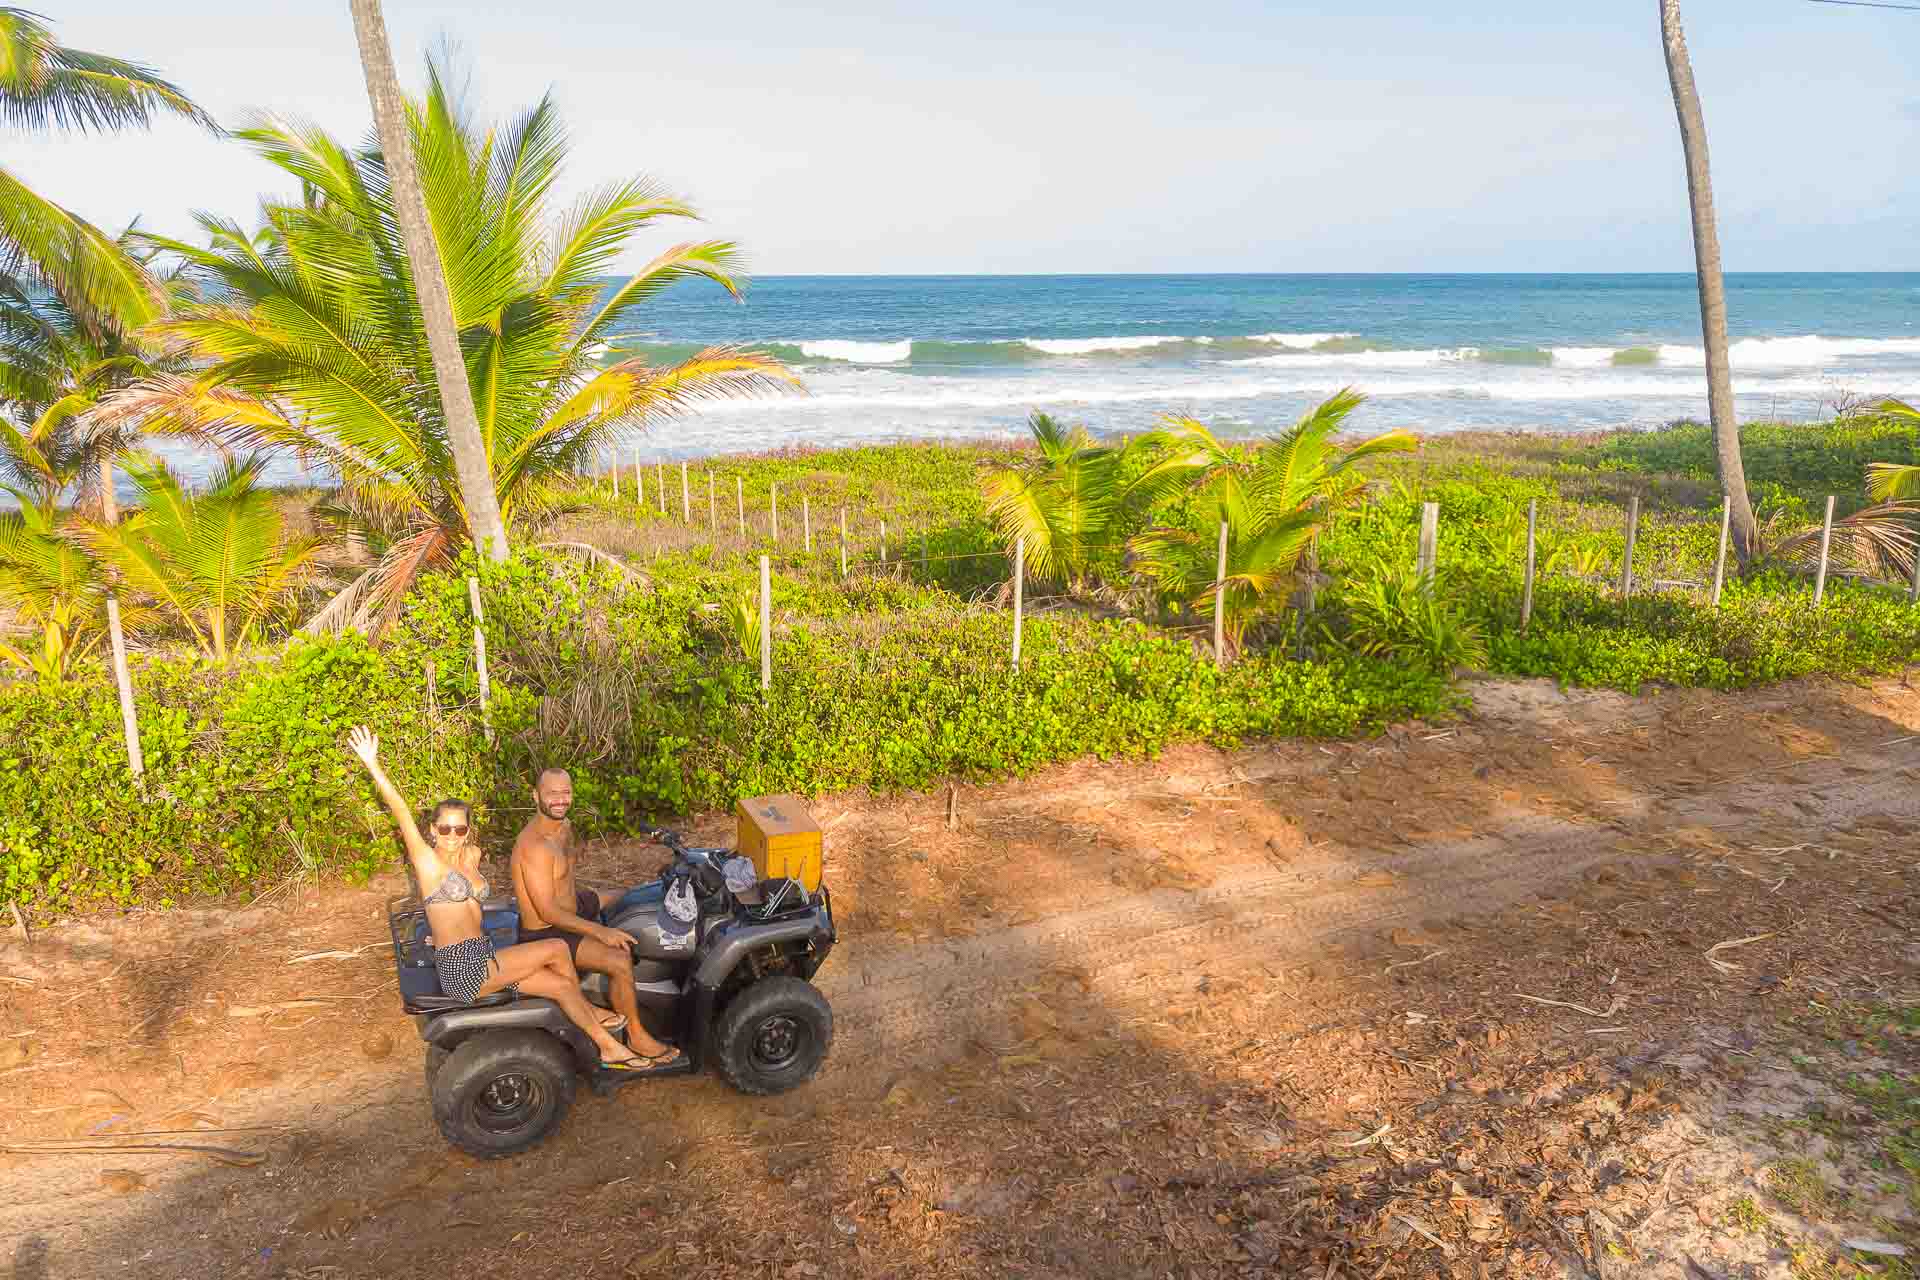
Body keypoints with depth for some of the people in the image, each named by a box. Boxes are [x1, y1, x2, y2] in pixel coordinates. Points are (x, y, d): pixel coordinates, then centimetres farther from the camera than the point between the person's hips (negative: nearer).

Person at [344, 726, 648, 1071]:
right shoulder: (428, 860, -7)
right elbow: (401, 812, -18)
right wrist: (373, 765, -26)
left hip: (482, 959, 8)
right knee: (557, 949, -11)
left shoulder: (471, 855, 13)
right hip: (460, 968, -8)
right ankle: (594, 1011, 14)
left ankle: (609, 1048, 8)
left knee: (561, 985, -1)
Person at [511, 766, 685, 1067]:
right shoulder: (534, 846, -30)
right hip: (546, 934, -10)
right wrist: (600, 932, -28)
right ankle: (636, 1035, -5)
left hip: (572, 906, 10)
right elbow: (548, 911, -29)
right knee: (620, 960, -25)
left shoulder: (564, 826, 1)